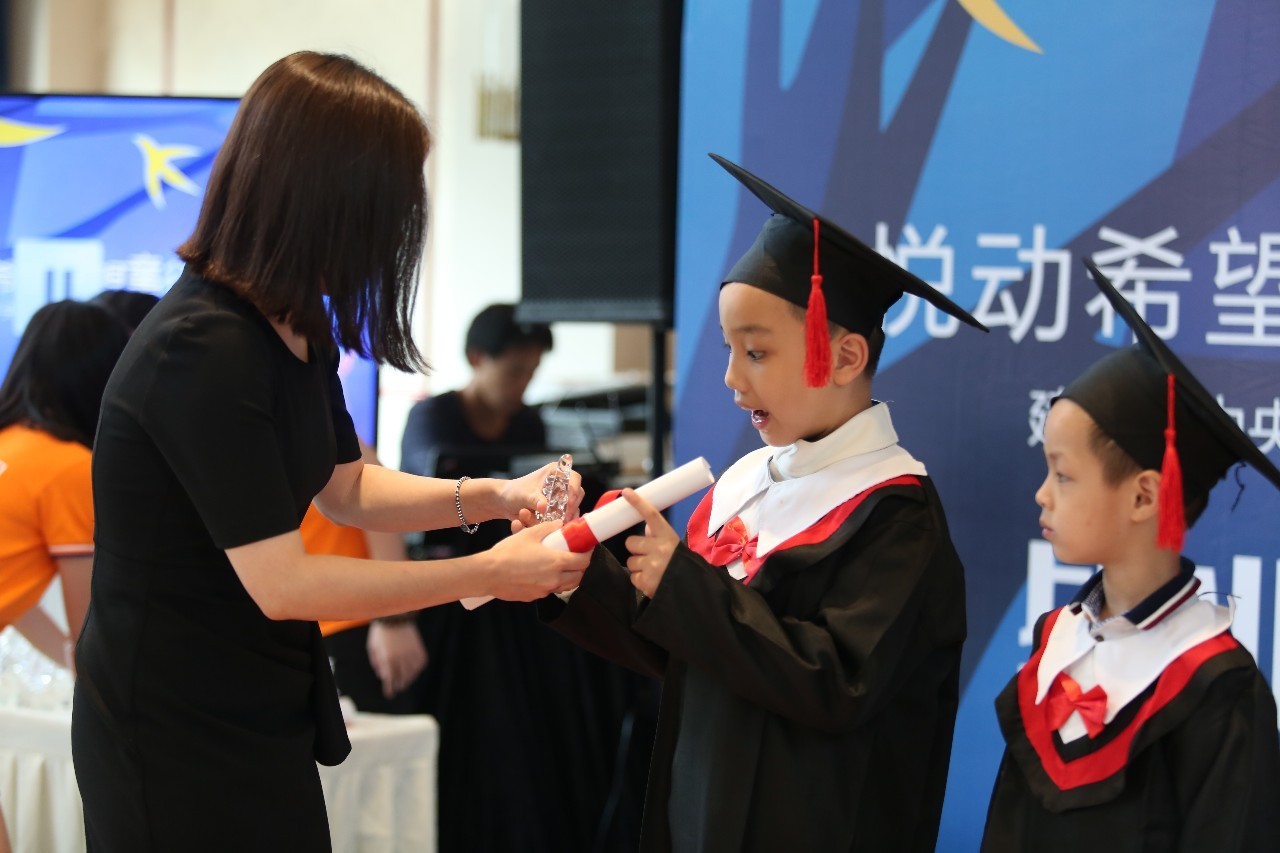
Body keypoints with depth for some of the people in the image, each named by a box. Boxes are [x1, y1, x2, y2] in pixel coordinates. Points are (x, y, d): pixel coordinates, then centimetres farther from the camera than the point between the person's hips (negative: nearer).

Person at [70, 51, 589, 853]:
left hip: (259, 717, 9)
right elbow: (280, 584, -25)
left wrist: (492, 496, 1)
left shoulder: (295, 326, 3)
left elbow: (346, 487, 16)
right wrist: (488, 573, -19)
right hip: (178, 729, -9)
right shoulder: (204, 353, -26)